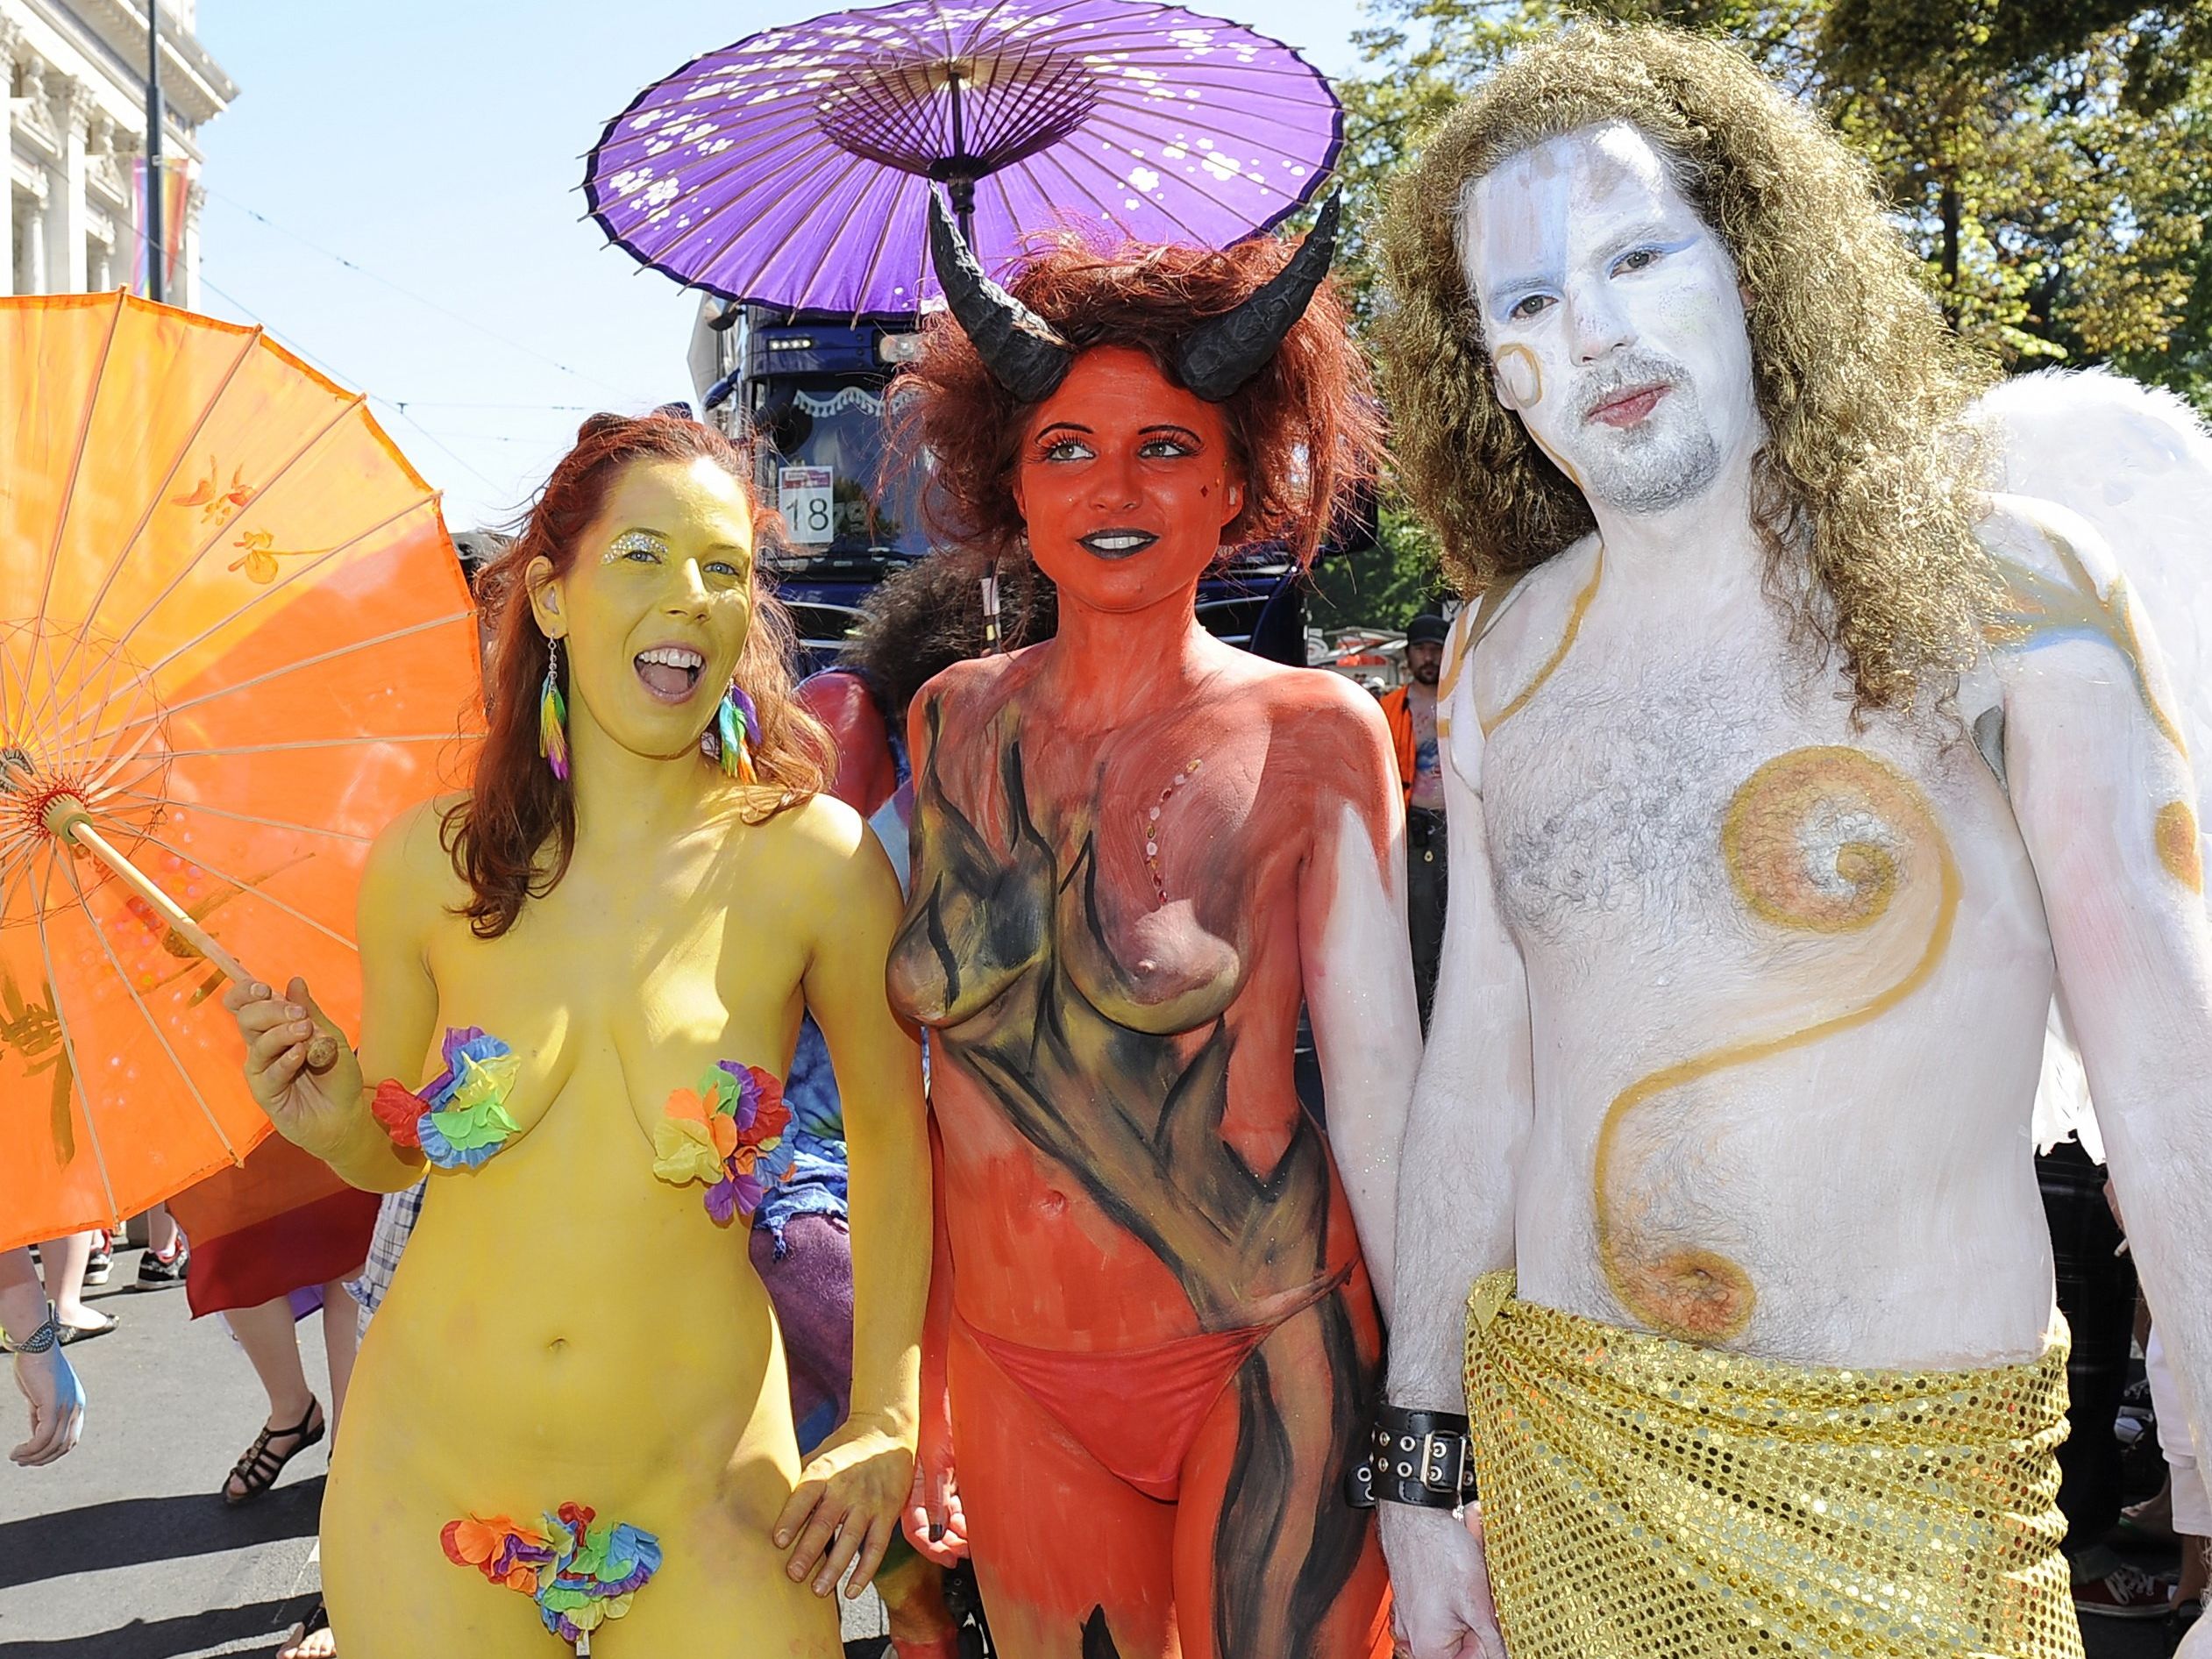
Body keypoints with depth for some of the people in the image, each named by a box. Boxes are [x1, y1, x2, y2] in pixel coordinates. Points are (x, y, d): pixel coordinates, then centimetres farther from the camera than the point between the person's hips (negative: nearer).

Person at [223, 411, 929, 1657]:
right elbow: (400, 1152, 9)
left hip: (699, 1485, -2)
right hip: (428, 1479, 2)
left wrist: (885, 1426, 0)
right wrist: (331, 1122, -12)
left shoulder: (814, 860, -12)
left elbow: (894, 1133, 0)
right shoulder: (431, 863, -5)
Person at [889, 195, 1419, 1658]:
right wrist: (918, 1387, 10)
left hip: (1261, 1366, -3)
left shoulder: (1310, 737, -8)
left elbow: (1380, 1081, -7)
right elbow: (948, 1068, 8)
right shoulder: (956, 721, 2)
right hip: (1017, 1376, 4)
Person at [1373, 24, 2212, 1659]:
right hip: (1559, 1454, 4)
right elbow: (1475, 1070, 6)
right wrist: (1426, 1456, 7)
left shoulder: (2007, 594, -10)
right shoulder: (1501, 665, 1)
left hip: (1910, 1490, -3)